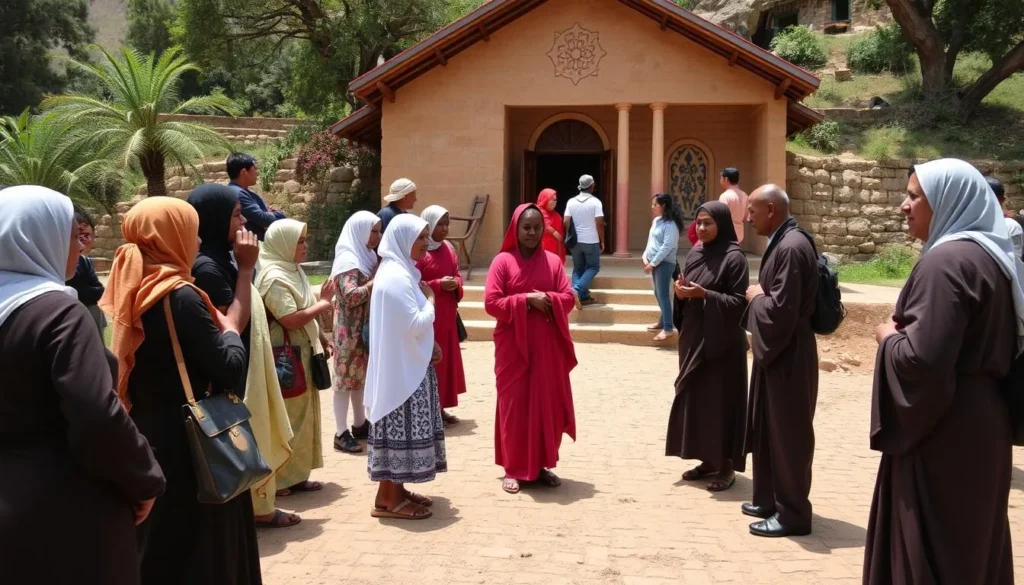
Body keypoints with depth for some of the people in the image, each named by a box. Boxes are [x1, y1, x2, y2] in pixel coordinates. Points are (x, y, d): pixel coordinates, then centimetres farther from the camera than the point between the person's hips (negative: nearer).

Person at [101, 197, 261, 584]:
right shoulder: (180, 297, -19)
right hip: (187, 440, -8)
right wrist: (229, 330, -2)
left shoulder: (133, 291, 5)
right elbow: (230, 370, -21)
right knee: (198, 547, 4)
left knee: (157, 544, 18)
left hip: (147, 434, 8)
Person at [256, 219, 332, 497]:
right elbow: (291, 319, -26)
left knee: (301, 415, 14)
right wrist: (323, 304, -15)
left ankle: (297, 474, 23)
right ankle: (279, 480, 8)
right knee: (284, 419, -2)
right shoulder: (275, 277, -19)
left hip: (301, 354, 10)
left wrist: (321, 338, 13)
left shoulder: (293, 271, 12)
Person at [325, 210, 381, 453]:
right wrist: (378, 280, -23)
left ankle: (359, 425, 25)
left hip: (366, 328, 9)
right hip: (350, 330, -9)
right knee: (347, 378, -3)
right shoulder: (348, 260, -17)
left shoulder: (365, 256, 11)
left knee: (361, 376, 15)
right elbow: (351, 296, -26)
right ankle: (342, 433, 3)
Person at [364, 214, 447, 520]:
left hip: (408, 363, 10)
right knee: (401, 429, -4)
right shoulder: (397, 276, -20)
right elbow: (416, 324, -23)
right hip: (402, 366, -10)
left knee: (403, 428, 15)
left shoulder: (400, 271, 13)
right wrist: (430, 299, -6)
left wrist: (430, 344, 5)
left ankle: (396, 490, 23)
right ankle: (387, 499, 3)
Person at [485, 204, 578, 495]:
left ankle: (541, 465, 19)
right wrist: (526, 300, -17)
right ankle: (513, 469, 9)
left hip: (547, 346, 3)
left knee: (547, 404, 7)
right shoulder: (502, 261, -3)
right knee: (514, 405, 1)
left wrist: (547, 300, -16)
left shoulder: (553, 261, 7)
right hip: (513, 346, -3)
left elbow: (568, 298, 3)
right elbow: (491, 303, -10)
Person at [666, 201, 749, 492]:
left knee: (720, 401, -2)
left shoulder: (734, 258, -12)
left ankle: (727, 466, 9)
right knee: (695, 398, 11)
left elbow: (740, 302, -14)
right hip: (694, 339, 7)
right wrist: (680, 294, -7)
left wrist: (704, 294, -24)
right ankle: (708, 460, 23)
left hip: (721, 342, -7)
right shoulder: (694, 255, 10)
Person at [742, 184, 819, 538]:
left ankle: (793, 513, 13)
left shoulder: (792, 247, -22)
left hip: (789, 356, -10)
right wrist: (760, 296, 3)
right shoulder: (781, 242, 10)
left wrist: (755, 297, -10)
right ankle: (769, 499, 32)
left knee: (788, 436, 1)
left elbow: (781, 309, -26)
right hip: (776, 351, 10)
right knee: (767, 432, 19)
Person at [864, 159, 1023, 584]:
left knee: (929, 548, 2)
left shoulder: (946, 261, -21)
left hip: (943, 433, -10)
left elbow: (923, 358, -29)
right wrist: (905, 331, 12)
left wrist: (889, 337, -9)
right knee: (972, 540, 19)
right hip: (980, 423, 10)